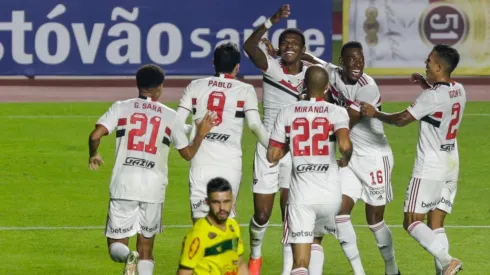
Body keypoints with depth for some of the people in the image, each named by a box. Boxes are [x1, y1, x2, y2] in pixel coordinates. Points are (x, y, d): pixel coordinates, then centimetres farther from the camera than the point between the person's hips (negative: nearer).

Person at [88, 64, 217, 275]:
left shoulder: (121, 107, 6)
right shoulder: (170, 116, 10)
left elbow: (95, 135, -5)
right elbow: (188, 153, 17)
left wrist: (93, 155, 16)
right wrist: (201, 134, 34)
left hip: (124, 185, -1)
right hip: (154, 186, 1)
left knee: (116, 245, 5)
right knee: (146, 248, 14)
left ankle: (128, 258, -30)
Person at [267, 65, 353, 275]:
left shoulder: (287, 113, 3)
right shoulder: (337, 112, -2)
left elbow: (272, 156, 4)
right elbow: (344, 145, -20)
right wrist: (346, 160, 2)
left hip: (301, 196, -1)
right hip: (330, 195, 1)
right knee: (316, 241, 30)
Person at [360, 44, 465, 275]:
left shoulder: (431, 96, -19)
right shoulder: (458, 91, 5)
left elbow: (402, 119, -13)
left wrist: (375, 113, 1)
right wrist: (427, 86, 20)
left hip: (430, 168, -8)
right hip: (451, 167, 8)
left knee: (412, 222, -3)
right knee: (436, 224, 9)